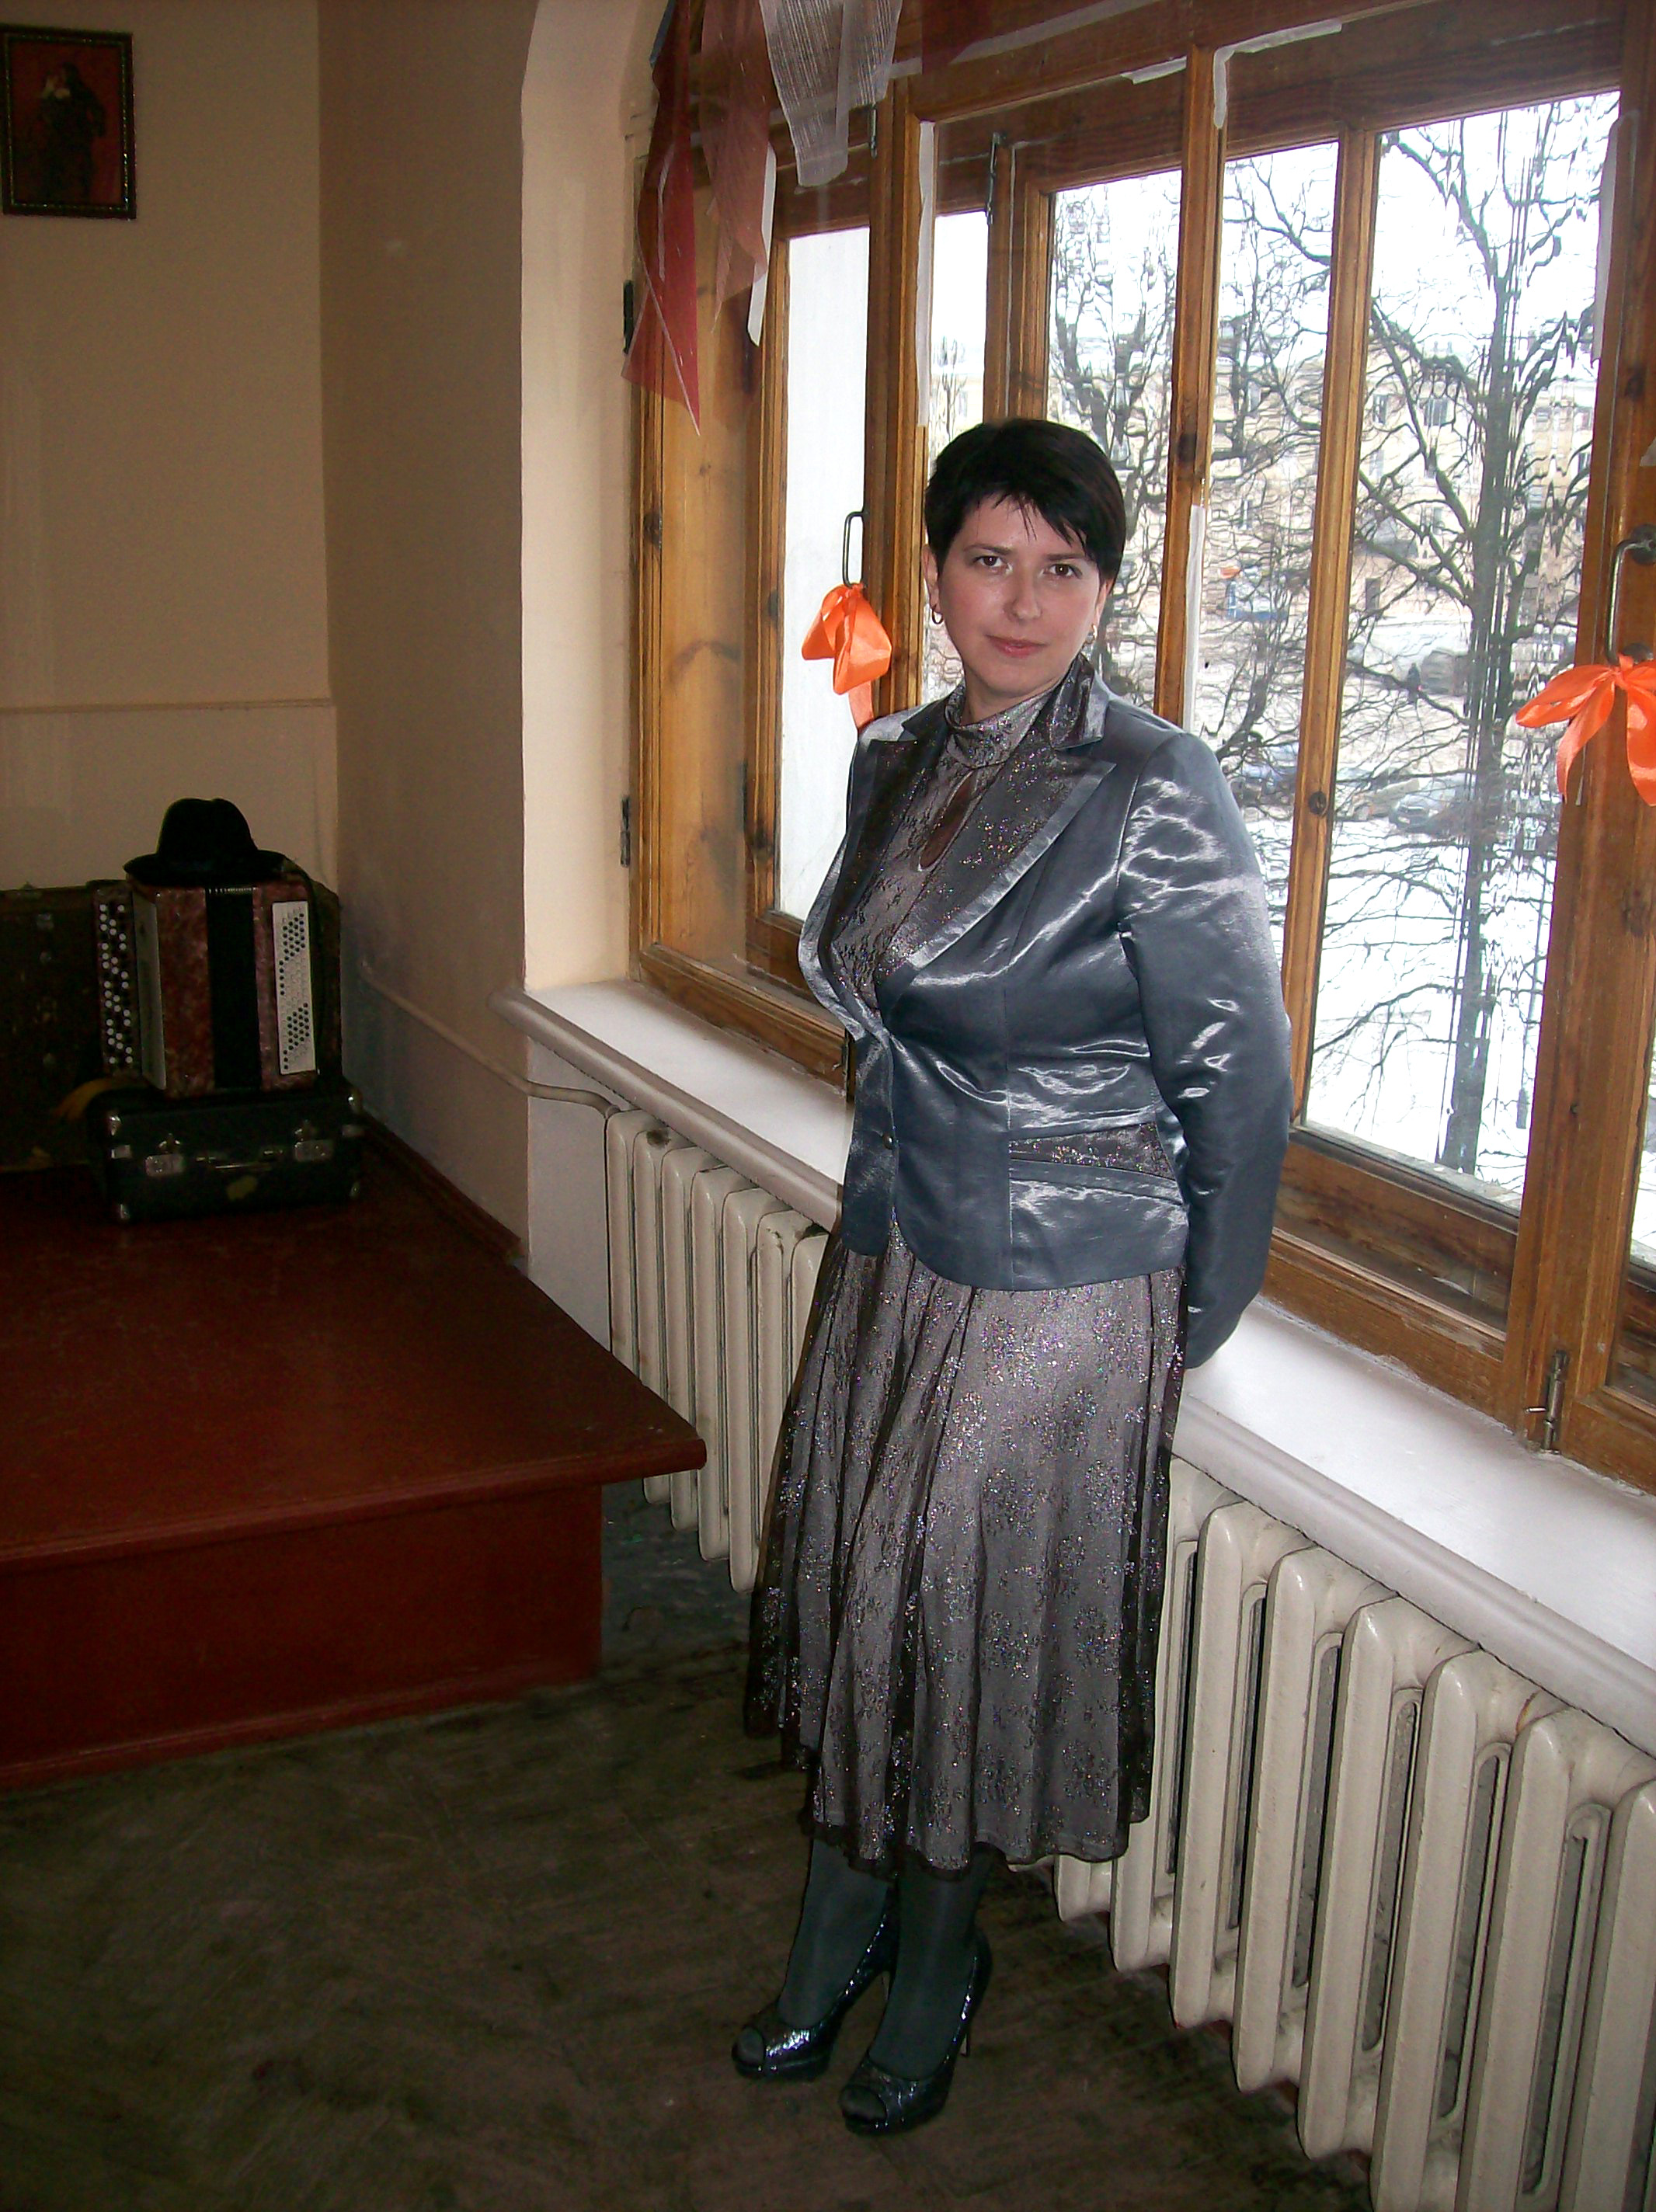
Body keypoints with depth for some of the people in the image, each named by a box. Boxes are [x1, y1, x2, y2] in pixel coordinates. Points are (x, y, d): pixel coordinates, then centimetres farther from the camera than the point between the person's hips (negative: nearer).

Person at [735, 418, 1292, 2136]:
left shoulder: (1155, 796, -17)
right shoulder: (894, 763, 4)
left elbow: (1238, 1084, -12)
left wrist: (1192, 1327, -4)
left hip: (1055, 1292, -6)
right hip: (890, 1259, 7)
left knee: (975, 1615, 7)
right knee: (853, 1595, 15)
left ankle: (936, 1977, 32)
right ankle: (835, 1948, 37)